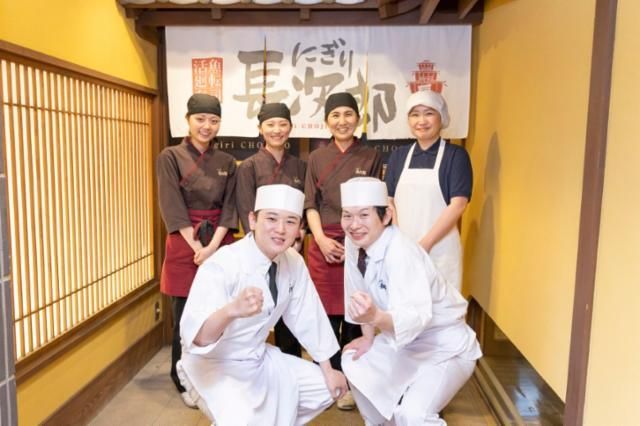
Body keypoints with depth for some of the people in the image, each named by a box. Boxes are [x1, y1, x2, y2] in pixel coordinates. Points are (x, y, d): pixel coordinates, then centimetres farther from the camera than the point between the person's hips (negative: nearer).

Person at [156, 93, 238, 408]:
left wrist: (213, 247, -11)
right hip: (185, 245, -3)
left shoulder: (226, 162, 8)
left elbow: (229, 208, 2)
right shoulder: (170, 157, -3)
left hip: (220, 245, 3)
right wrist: (198, 249, -15)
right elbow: (173, 210, -10)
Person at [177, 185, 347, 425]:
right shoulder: (222, 266, -27)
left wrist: (328, 370, 4)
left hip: (258, 359, 6)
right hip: (211, 364, -6)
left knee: (327, 388, 7)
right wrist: (231, 310, -59)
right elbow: (195, 336, -39)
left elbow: (306, 317, 2)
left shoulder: (294, 262, -8)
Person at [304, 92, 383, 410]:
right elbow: (310, 204, 5)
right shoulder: (316, 158, 7)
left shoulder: (371, 157, 4)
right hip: (323, 244, 1)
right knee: (326, 314, 5)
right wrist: (322, 240, -9)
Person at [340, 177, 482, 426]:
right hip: (405, 341, 8)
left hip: (446, 347, -8)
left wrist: (377, 317, -61)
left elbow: (418, 315, -44)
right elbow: (362, 293, 4)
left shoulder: (400, 253, -33)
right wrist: (368, 336, 4)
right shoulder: (353, 244, -10)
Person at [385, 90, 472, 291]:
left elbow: (458, 205, -9)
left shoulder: (456, 155, -2)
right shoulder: (399, 155, 10)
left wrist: (425, 244, -14)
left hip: (439, 250, -3)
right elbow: (389, 201, 9)